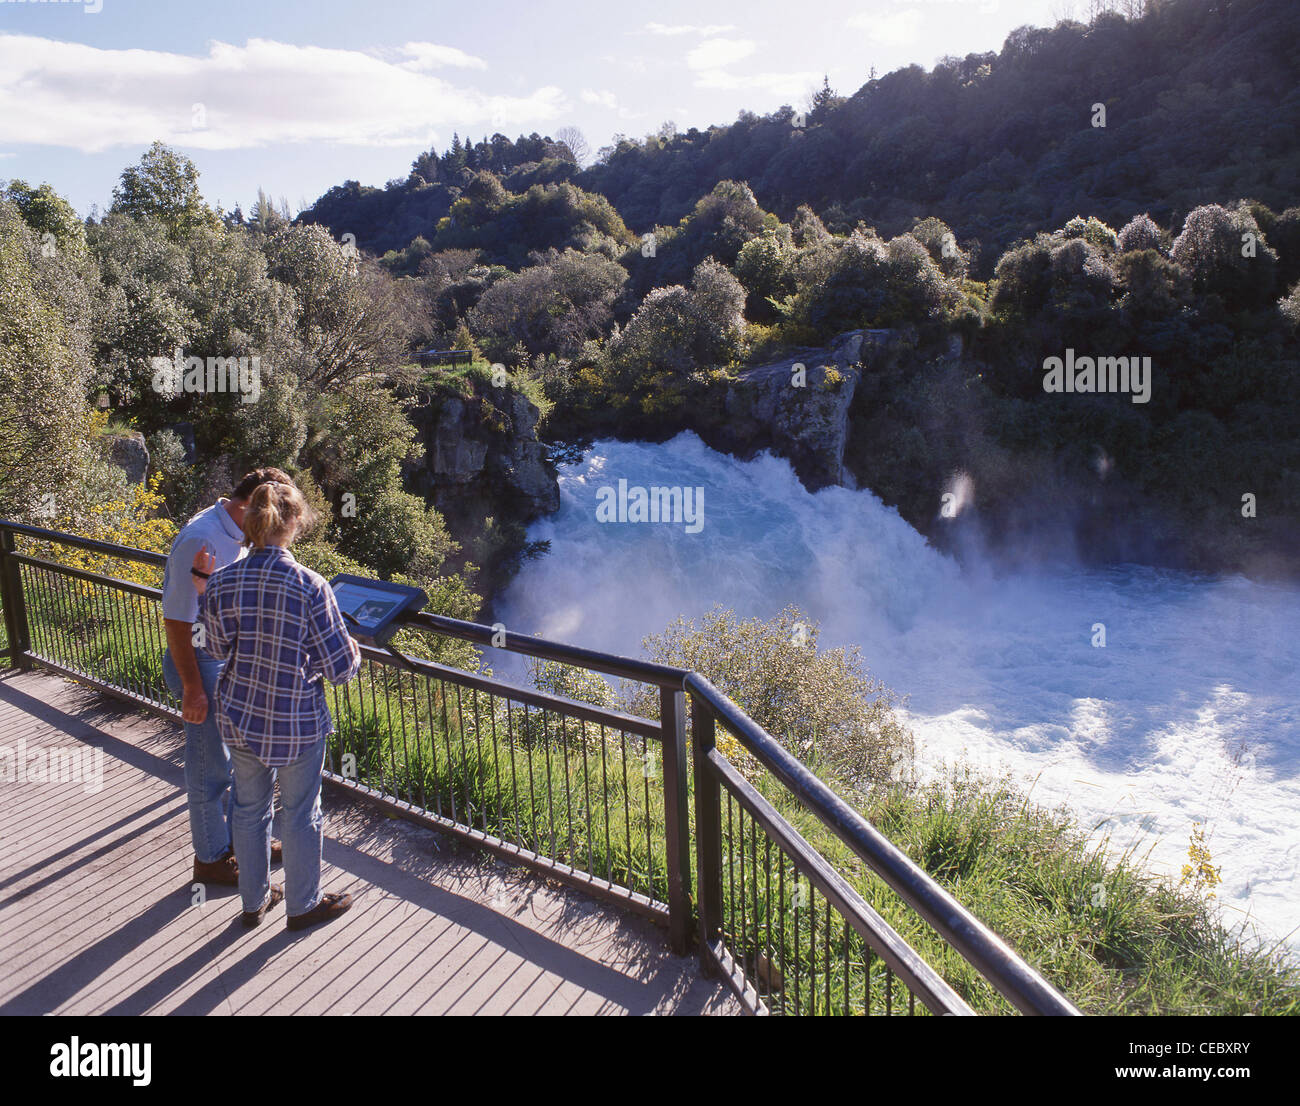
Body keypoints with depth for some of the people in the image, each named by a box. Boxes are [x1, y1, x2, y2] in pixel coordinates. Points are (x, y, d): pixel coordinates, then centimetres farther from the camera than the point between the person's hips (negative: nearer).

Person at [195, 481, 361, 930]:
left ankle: (254, 900, 40)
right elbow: (339, 668, -17)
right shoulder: (310, 586, -22)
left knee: (249, 808, 22)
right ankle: (303, 905, 33)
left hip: (239, 716, 4)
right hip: (295, 723, -4)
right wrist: (354, 652, 5)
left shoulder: (222, 582, -10)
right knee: (301, 814, 15)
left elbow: (220, 650, 5)